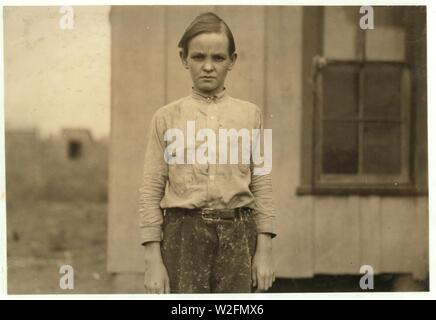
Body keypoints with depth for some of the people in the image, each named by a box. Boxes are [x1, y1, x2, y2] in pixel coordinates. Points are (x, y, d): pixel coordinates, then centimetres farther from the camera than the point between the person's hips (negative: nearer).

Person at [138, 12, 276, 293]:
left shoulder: (250, 115, 7)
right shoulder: (167, 117, 5)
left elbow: (262, 187, 7)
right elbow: (151, 191, 3)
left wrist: (265, 249, 1)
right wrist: (153, 260, -3)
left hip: (237, 237, 1)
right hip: (184, 235, -1)